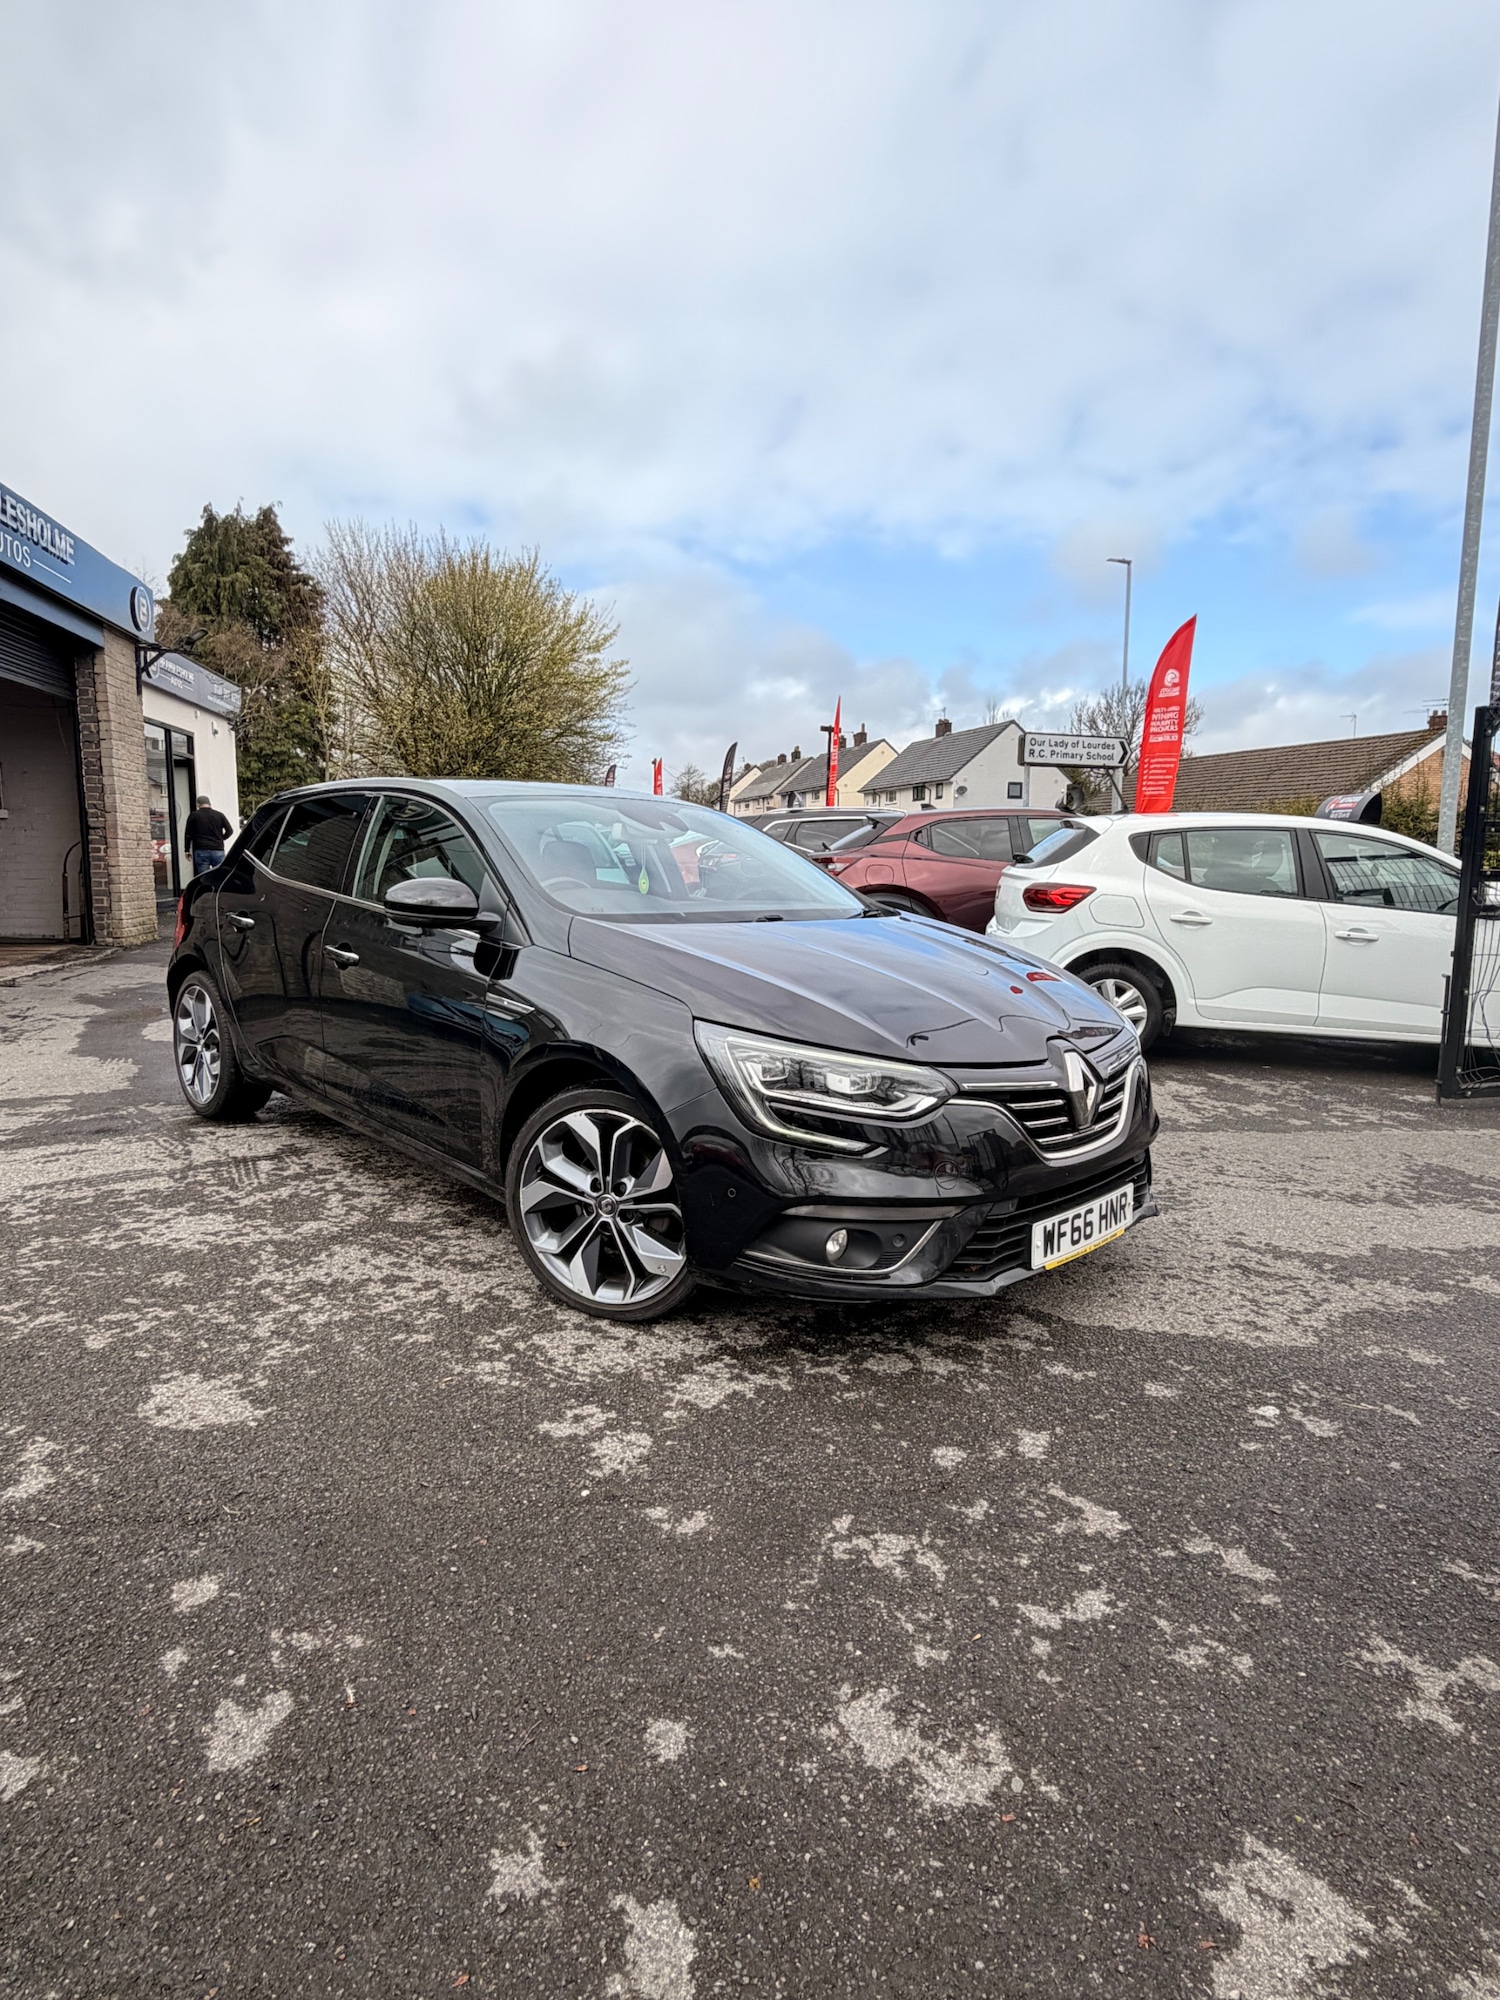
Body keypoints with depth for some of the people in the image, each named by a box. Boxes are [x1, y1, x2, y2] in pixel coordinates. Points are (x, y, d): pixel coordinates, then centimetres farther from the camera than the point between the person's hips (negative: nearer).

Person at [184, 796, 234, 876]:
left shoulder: (193, 816, 3)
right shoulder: (219, 815, 6)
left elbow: (188, 834, 4)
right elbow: (229, 830, 6)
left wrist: (187, 850, 12)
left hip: (201, 851, -1)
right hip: (218, 851, 1)